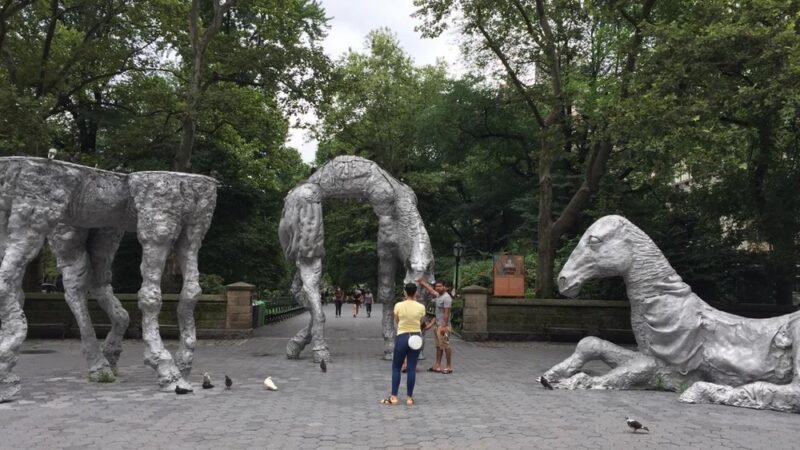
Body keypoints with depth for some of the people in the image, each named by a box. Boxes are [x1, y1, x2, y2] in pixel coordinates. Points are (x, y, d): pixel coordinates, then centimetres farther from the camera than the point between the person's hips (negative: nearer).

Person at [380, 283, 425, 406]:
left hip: (402, 337, -2)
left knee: (396, 367, 10)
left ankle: (393, 397, 6)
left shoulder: (398, 305, -8)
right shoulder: (421, 307, -4)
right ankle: (409, 397, 10)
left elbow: (396, 321, 7)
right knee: (412, 368, 7)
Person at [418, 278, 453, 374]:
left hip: (443, 327, -10)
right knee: (439, 346, 11)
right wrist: (423, 283, 42)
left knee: (446, 346, -7)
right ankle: (437, 366, 15)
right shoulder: (439, 295, 13)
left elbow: (447, 313, -20)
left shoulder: (446, 298, -15)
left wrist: (444, 326, -24)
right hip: (438, 326, 10)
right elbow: (431, 291, 33)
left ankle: (449, 367, -2)